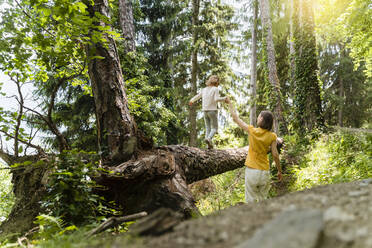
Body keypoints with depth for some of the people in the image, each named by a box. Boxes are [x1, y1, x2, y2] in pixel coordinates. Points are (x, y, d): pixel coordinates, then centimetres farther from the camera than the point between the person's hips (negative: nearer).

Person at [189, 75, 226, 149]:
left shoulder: (204, 89, 12)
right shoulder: (215, 89, -4)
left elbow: (197, 96, 23)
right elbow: (216, 99, -17)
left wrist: (192, 101, 42)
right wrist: (224, 98, -1)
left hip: (205, 110, 5)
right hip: (212, 110, -5)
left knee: (208, 128, 9)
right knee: (214, 128, 1)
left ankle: (209, 145, 2)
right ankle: (209, 138, -26)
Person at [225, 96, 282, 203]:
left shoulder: (251, 130, -9)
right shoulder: (272, 136, -5)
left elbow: (235, 118, 0)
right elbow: (275, 155, -3)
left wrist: (229, 103, 12)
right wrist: (279, 171, 10)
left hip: (252, 171, -2)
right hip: (265, 172, 2)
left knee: (250, 200, 7)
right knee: (263, 200, 16)